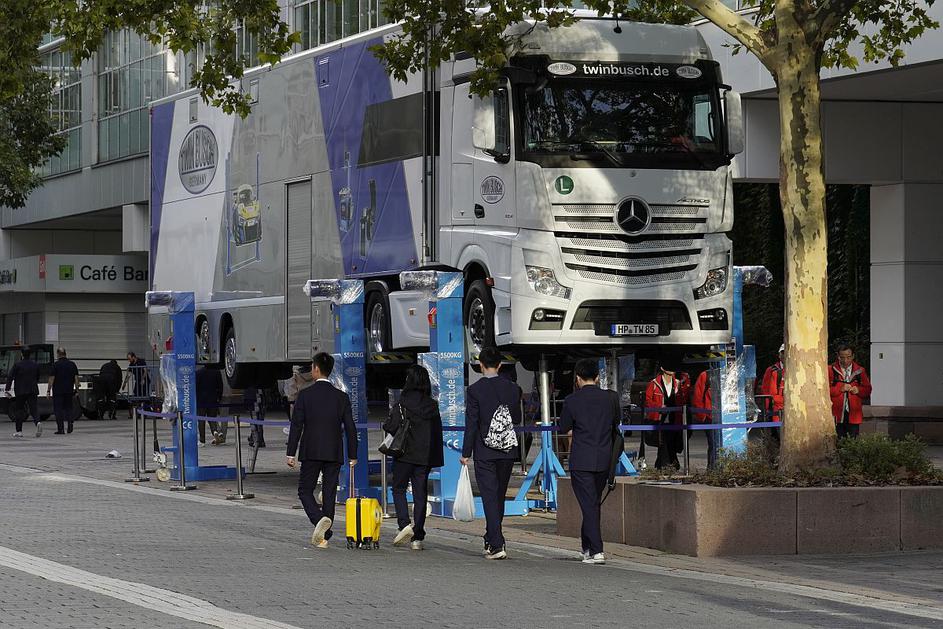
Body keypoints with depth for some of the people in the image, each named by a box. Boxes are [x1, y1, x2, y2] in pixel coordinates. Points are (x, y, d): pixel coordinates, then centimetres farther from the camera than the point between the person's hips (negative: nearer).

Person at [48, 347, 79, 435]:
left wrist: (48, 390, -3)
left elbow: (52, 378, -7)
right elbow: (76, 378, 5)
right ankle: (70, 422, -6)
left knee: (58, 409, 2)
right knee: (69, 408, 16)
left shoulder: (56, 365, -6)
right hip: (69, 391, 3)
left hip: (58, 391, -3)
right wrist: (76, 390, 10)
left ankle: (60, 429, -1)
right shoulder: (72, 364, 5)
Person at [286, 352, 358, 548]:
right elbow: (350, 428, 4)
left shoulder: (305, 395, -5)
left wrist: (291, 453, -3)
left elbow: (296, 425, -6)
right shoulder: (341, 397, 3)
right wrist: (352, 455, 11)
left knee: (305, 490, 7)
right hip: (334, 453, 3)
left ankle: (320, 519, -20)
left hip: (311, 452, -3)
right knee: (329, 493, 7)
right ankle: (322, 536, 6)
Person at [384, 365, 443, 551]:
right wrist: (436, 457, 11)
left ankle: (404, 524, -11)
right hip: (425, 456, 4)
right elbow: (437, 431, 5)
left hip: (405, 453, -4)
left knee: (399, 488, 11)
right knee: (420, 493, 7)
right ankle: (417, 537, 6)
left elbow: (390, 427, -17)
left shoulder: (402, 405, -11)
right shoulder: (433, 405, 3)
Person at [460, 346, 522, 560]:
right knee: (499, 496, 16)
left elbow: (471, 423, -10)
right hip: (508, 451, 4)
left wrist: (466, 453, -4)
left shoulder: (475, 390, -9)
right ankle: (491, 540, 26)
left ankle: (497, 545, -13)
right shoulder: (512, 388, 2)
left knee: (490, 498, -5)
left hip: (485, 452, -4)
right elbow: (517, 419, 9)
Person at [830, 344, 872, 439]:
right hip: (837, 414, -1)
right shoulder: (831, 370, 4)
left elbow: (868, 390, 13)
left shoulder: (860, 371, 12)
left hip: (853, 414, 2)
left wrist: (858, 390, -7)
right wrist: (840, 389, -16)